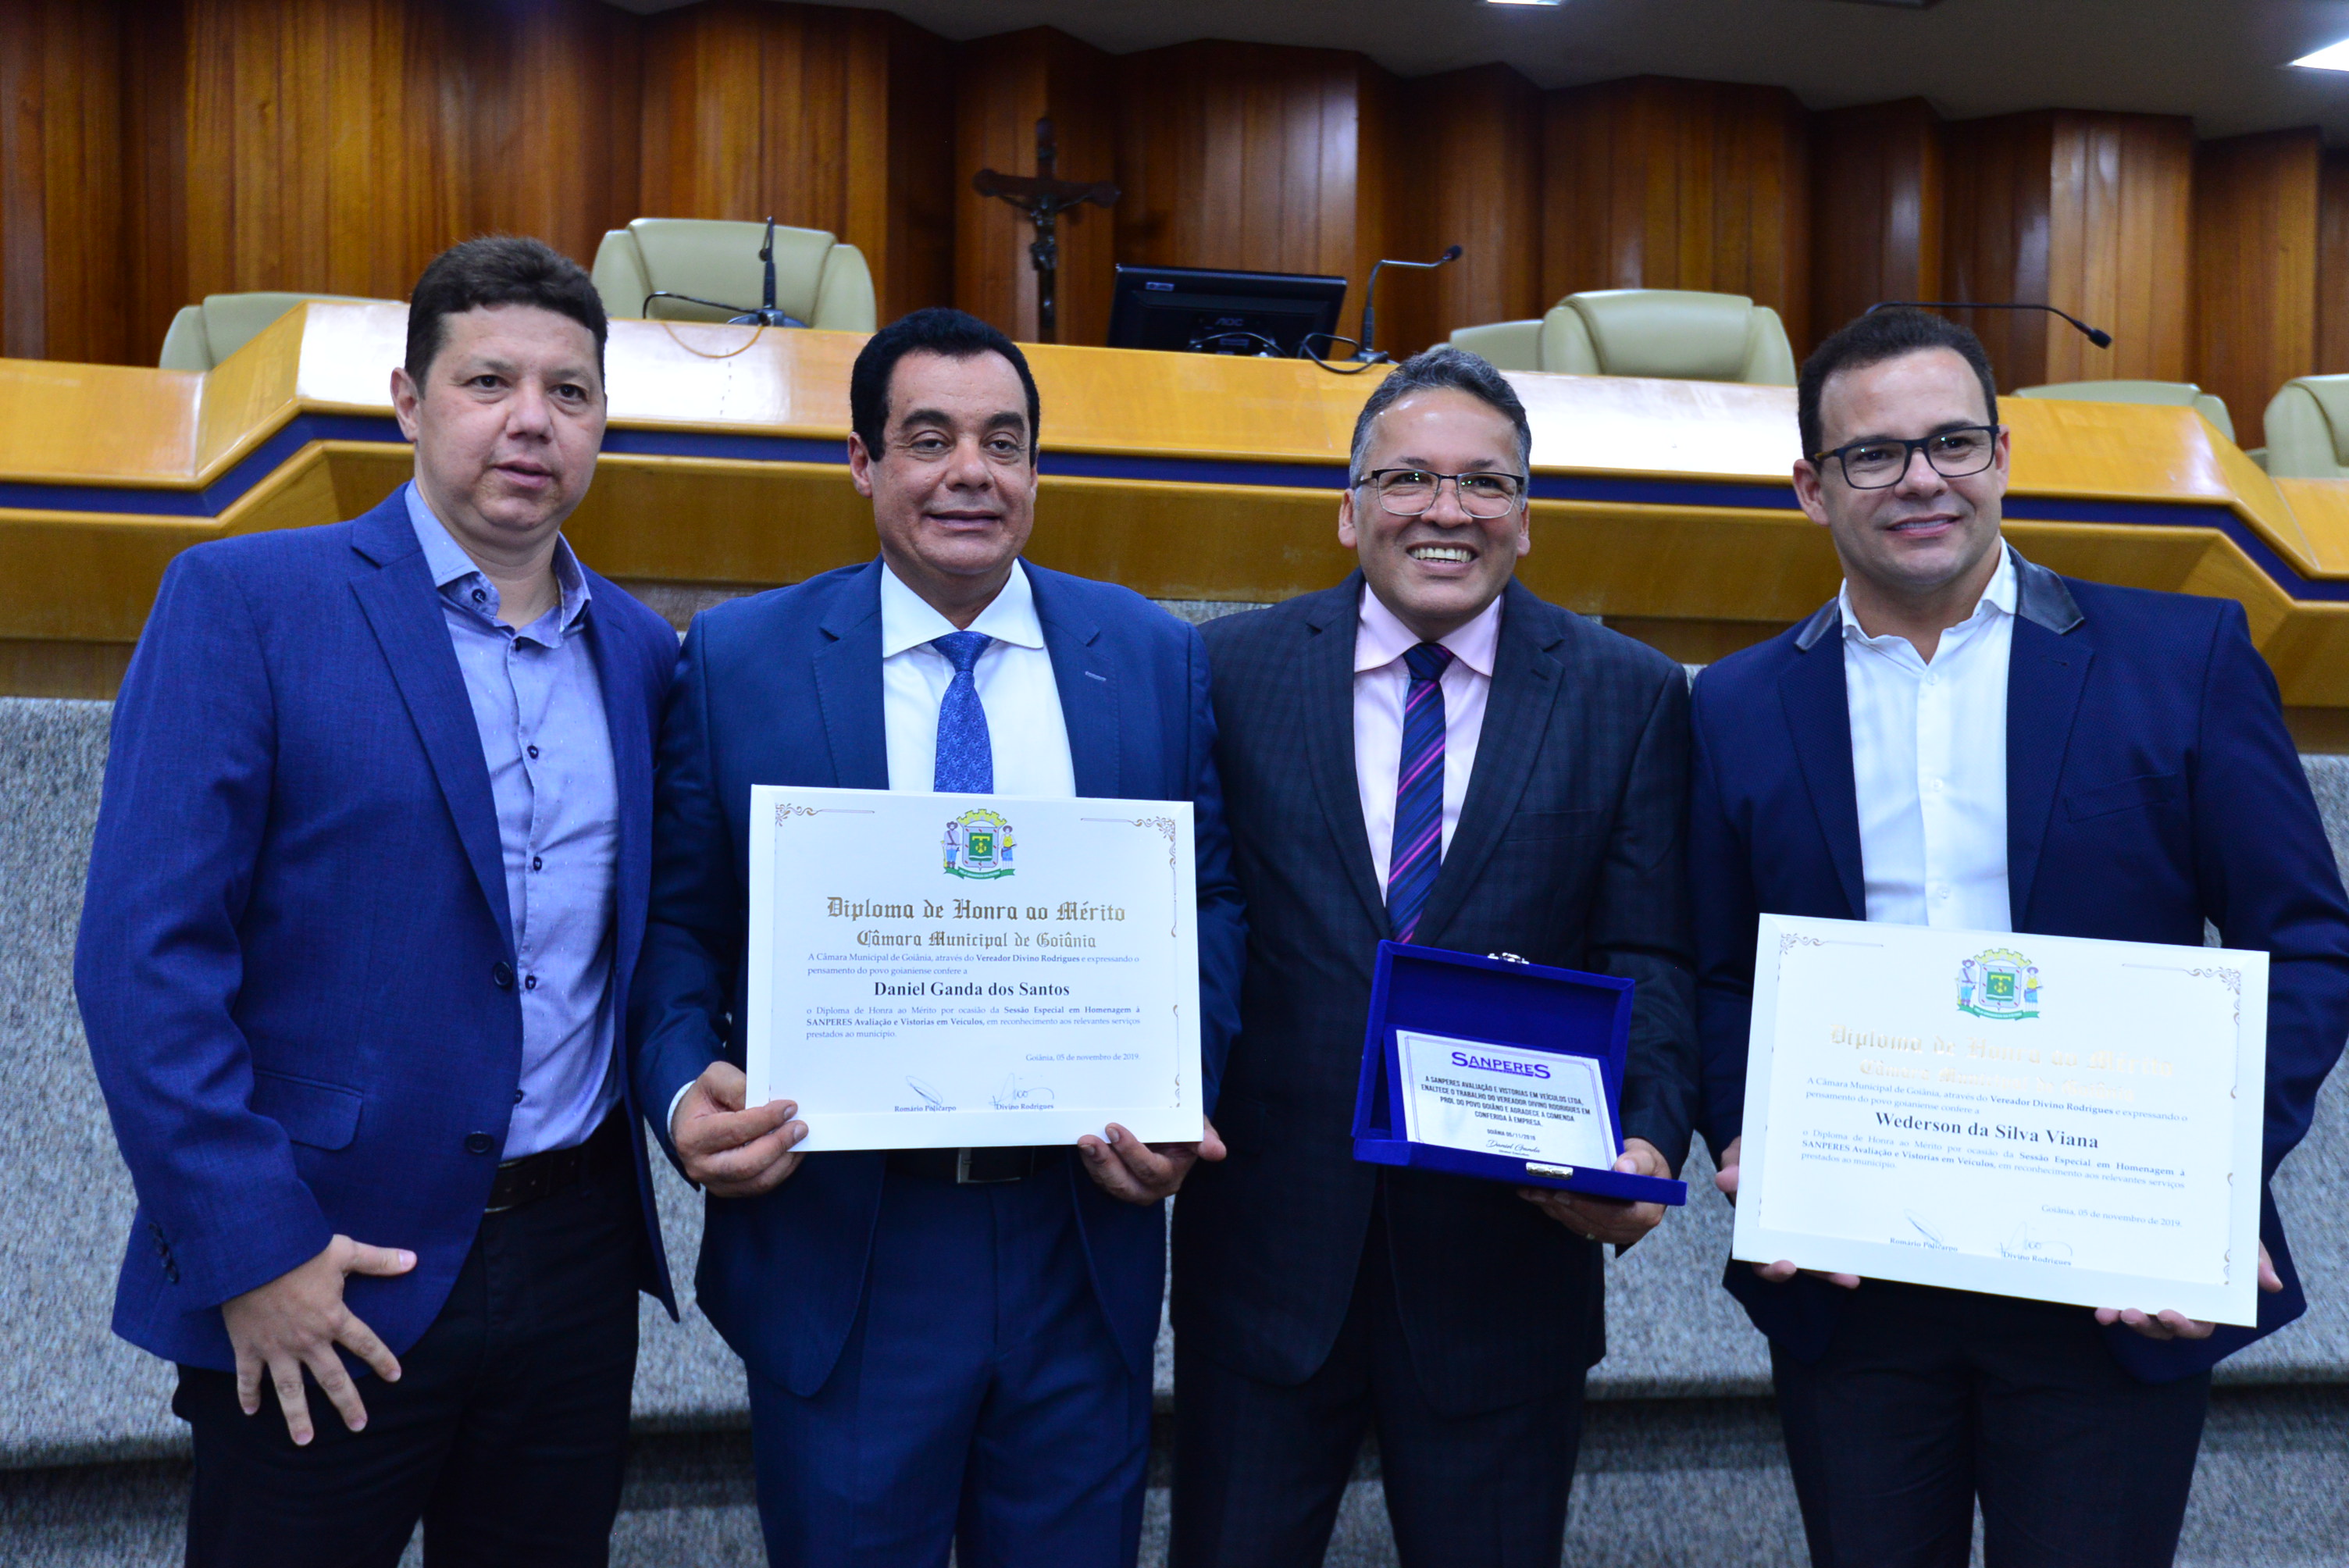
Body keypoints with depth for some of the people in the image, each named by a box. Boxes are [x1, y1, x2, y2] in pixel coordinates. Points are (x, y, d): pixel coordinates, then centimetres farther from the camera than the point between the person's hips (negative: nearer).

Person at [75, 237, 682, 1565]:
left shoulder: (642, 651, 8)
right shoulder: (243, 601, -7)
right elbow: (147, 951, -12)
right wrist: (252, 1251, -14)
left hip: (576, 1258, 5)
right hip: (318, 1286, -4)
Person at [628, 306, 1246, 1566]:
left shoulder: (1155, 657, 3)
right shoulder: (739, 659, -1)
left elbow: (1215, 897, 6)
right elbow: (678, 924, 2)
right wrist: (687, 1091, -17)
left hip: (1084, 1243, 2)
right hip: (836, 1255, -1)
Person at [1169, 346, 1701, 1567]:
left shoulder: (1629, 697, 1)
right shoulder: (1236, 669, 1)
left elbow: (1647, 961, -2)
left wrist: (1650, 1138, -18)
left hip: (1511, 1250, 0)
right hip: (1267, 1244, 1)